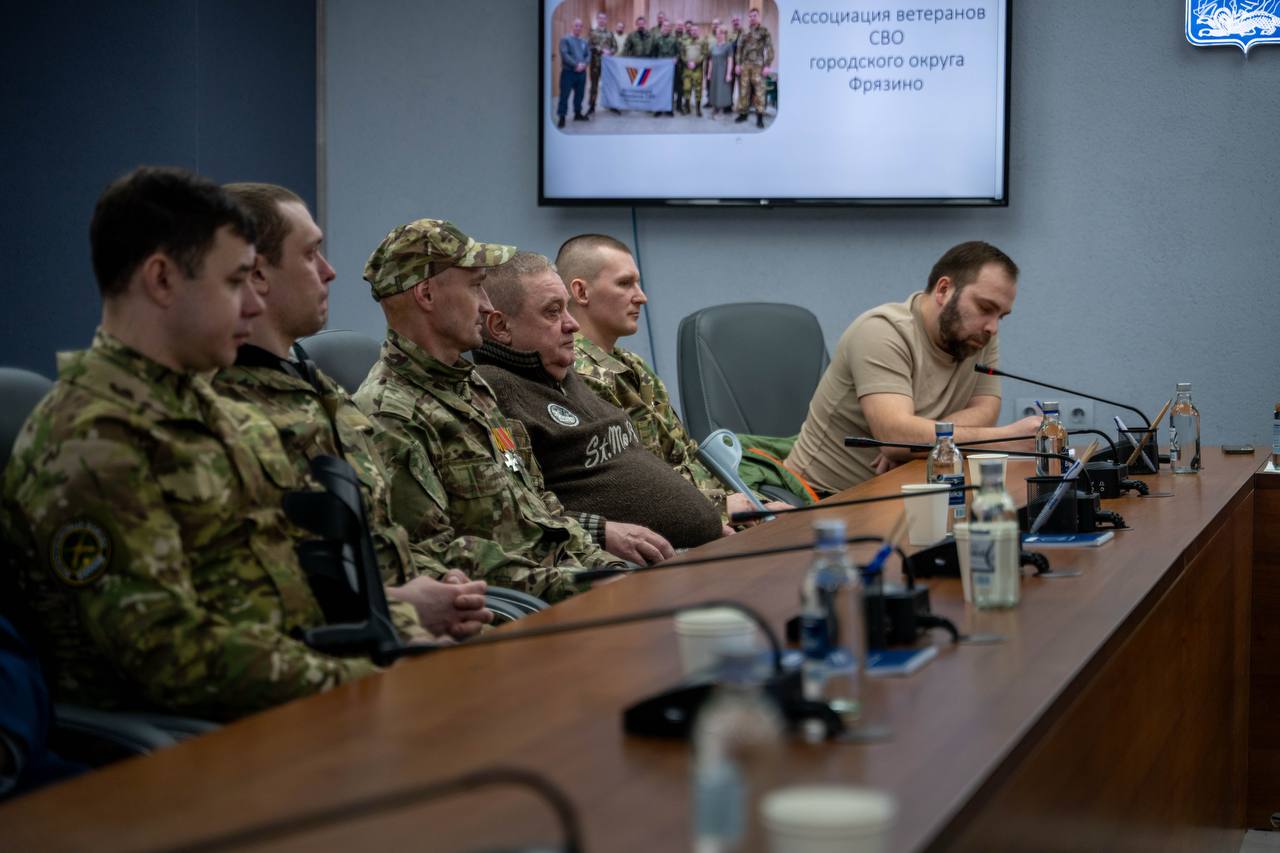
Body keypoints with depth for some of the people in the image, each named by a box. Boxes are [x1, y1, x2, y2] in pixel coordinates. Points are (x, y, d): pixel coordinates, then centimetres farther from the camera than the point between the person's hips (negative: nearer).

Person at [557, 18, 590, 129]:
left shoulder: (584, 41, 15)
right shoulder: (565, 39, -4)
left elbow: (588, 55, 10)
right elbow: (564, 54, -15)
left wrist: (584, 64, -11)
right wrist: (576, 65, -20)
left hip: (581, 72, 6)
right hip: (568, 71, -6)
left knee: (579, 94, 13)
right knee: (564, 95, -7)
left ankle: (577, 113, 27)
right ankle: (562, 117, -6)